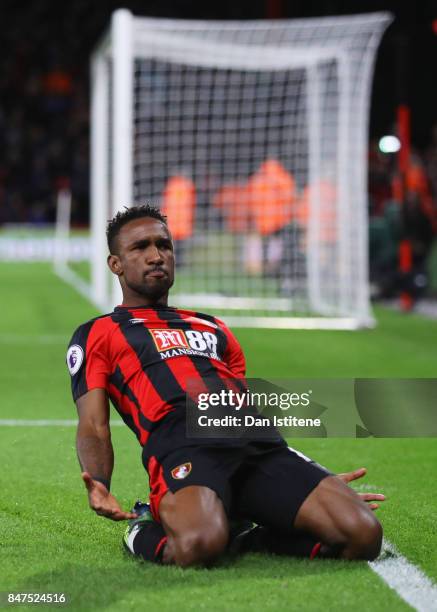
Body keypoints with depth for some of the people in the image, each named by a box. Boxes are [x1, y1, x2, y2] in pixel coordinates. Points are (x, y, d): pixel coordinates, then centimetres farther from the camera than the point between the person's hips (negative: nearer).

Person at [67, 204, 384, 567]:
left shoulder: (213, 329, 38)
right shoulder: (97, 335, 23)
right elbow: (94, 427, 10)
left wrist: (322, 482, 24)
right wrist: (99, 485, -14)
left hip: (259, 444, 5)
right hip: (182, 445, -4)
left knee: (363, 534, -21)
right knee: (198, 545, -40)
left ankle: (243, 539, 0)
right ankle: (151, 534, -4)